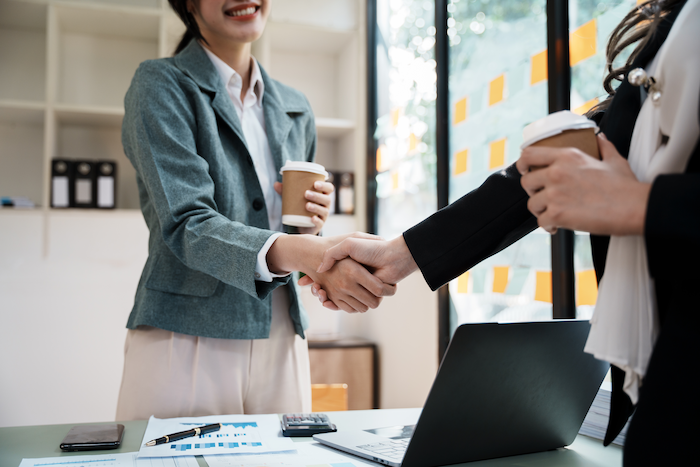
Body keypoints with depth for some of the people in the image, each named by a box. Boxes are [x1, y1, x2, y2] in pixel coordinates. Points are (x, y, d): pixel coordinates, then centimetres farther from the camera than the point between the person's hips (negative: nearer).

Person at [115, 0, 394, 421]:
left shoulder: (296, 109, 13)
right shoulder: (162, 85, -3)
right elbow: (186, 225, -16)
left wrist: (311, 232, -4)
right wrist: (301, 254, -32)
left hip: (281, 341, 5)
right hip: (186, 337, -4)